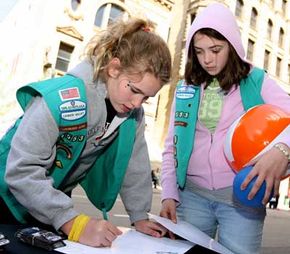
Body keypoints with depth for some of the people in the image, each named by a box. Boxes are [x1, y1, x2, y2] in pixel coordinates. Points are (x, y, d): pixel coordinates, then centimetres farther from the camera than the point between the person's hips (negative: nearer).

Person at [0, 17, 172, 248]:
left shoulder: (133, 111, -12)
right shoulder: (64, 97, -34)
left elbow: (135, 163, -5)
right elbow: (22, 170, -36)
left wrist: (139, 216, -10)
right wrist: (74, 223, -40)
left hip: (57, 199, 6)